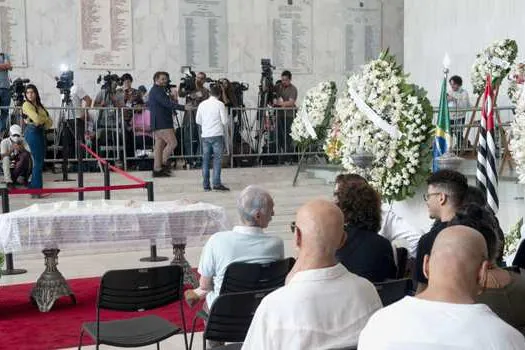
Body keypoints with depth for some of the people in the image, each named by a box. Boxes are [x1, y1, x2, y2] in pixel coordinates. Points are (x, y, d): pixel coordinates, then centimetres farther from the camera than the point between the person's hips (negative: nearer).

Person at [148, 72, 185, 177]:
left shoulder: (154, 90, 22)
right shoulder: (157, 90, -12)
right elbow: (167, 103, -22)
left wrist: (172, 96, 7)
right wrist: (183, 107, -25)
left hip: (157, 124, 11)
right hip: (162, 123, -11)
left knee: (159, 145, 9)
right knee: (172, 143, -9)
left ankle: (157, 169, 10)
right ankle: (163, 164, -3)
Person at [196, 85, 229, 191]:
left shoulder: (202, 104, 7)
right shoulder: (220, 104, -5)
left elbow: (198, 120, 10)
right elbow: (225, 120, -6)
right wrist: (224, 126, 15)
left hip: (205, 135, 4)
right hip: (217, 134, -4)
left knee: (206, 159, 8)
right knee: (218, 159, -2)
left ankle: (206, 185, 9)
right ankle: (216, 183, -9)